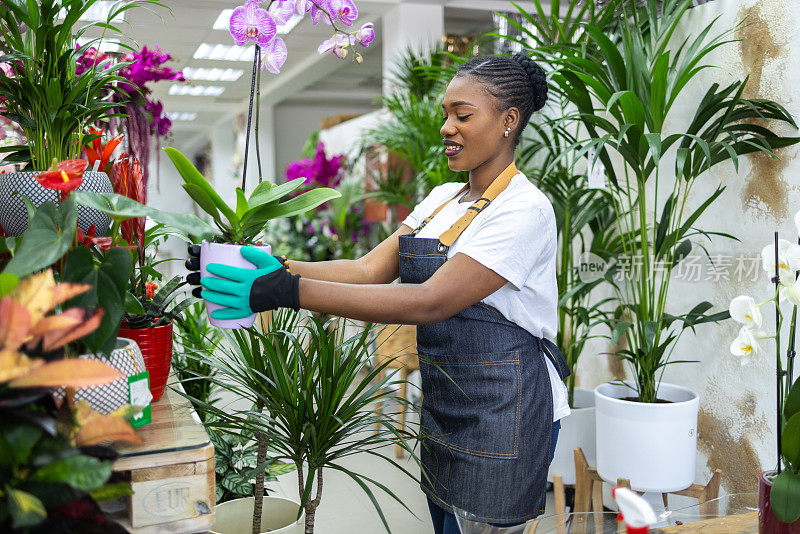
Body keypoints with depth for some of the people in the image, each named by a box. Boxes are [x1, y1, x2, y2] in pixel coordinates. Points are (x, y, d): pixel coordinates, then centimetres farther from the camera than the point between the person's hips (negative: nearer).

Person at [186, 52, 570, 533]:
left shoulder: (525, 209, -18)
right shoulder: (443, 198, 8)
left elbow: (429, 302, -27)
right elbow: (370, 270, -1)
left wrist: (292, 292, -32)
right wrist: (274, 269, -15)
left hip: (503, 418, -7)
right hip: (443, 410, 7)